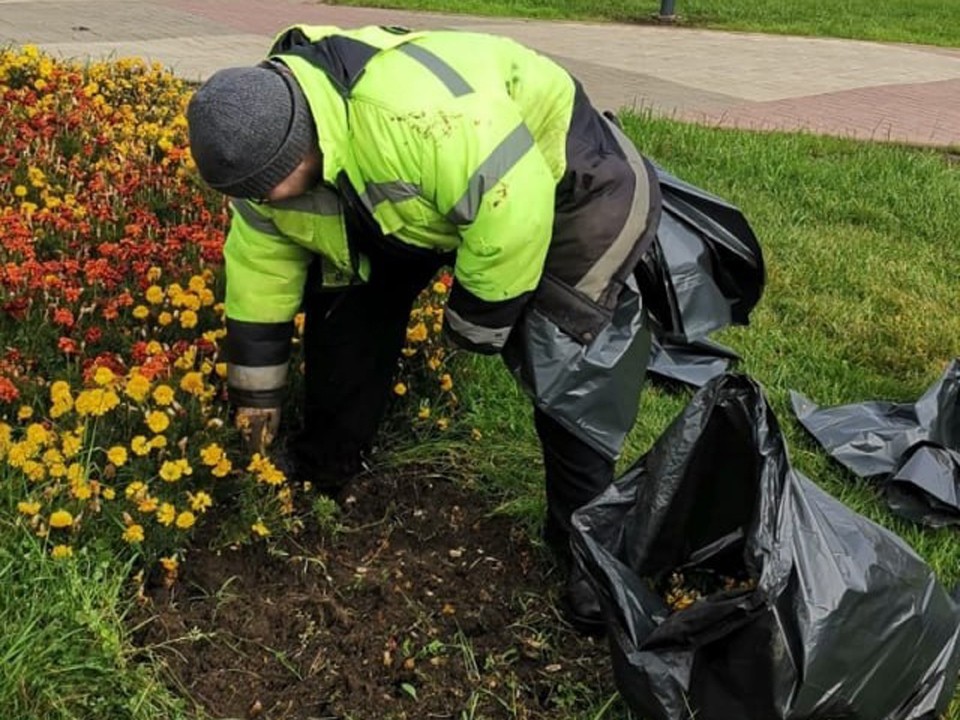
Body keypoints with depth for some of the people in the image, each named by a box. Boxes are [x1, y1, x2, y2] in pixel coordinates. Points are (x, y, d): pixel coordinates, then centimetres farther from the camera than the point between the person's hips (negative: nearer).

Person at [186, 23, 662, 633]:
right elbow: (260, 264, -2)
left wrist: (476, 323, -23)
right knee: (349, 311, 1)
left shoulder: (416, 112, -44)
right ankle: (319, 478, 21)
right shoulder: (267, 144, -14)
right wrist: (258, 385, 6)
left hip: (558, 180, -7)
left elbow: (511, 207, -38)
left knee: (567, 372, -16)